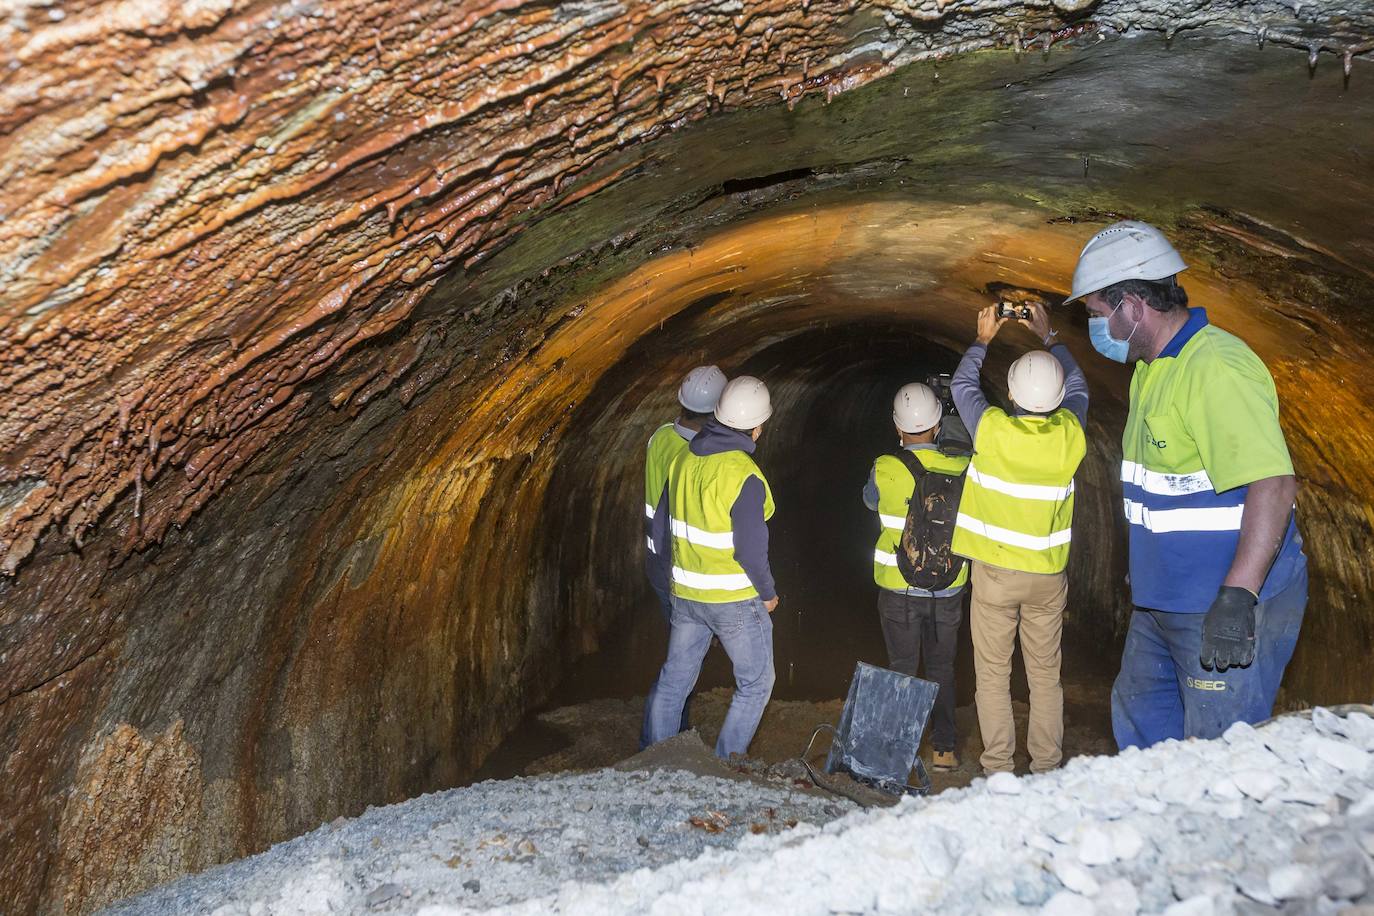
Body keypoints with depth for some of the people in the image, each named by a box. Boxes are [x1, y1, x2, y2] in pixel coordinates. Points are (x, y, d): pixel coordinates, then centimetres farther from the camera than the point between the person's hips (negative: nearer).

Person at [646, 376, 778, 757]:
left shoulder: (684, 459, 0)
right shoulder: (744, 476, -22)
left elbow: (661, 526, 8)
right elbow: (750, 549, -20)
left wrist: (670, 576, 21)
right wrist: (768, 593, -3)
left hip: (685, 595, 7)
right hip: (735, 599, -6)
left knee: (673, 680, 18)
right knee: (755, 683, 12)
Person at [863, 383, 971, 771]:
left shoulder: (885, 470, -14)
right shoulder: (961, 469, -10)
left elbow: (870, 500, 8)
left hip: (898, 589, -1)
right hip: (948, 589, 2)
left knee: (902, 667, 11)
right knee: (942, 667, 16)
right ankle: (944, 747, 20)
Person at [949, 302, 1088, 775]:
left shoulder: (992, 430, -16)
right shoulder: (1069, 434, -9)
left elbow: (961, 384, 5)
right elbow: (1076, 384, 14)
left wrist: (983, 340, 19)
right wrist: (1047, 338, 24)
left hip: (994, 572, -2)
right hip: (1048, 575, 2)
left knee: (993, 675, 7)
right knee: (1045, 674, 12)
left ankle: (998, 767, 11)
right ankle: (1046, 767, 19)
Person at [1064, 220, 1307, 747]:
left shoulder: (1217, 367, -21)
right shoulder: (1151, 369, 12)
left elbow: (1273, 483, -29)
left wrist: (1237, 598, -33)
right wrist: (1144, 564, 27)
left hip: (1230, 607, -10)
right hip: (1166, 601, 10)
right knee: (1138, 715, 21)